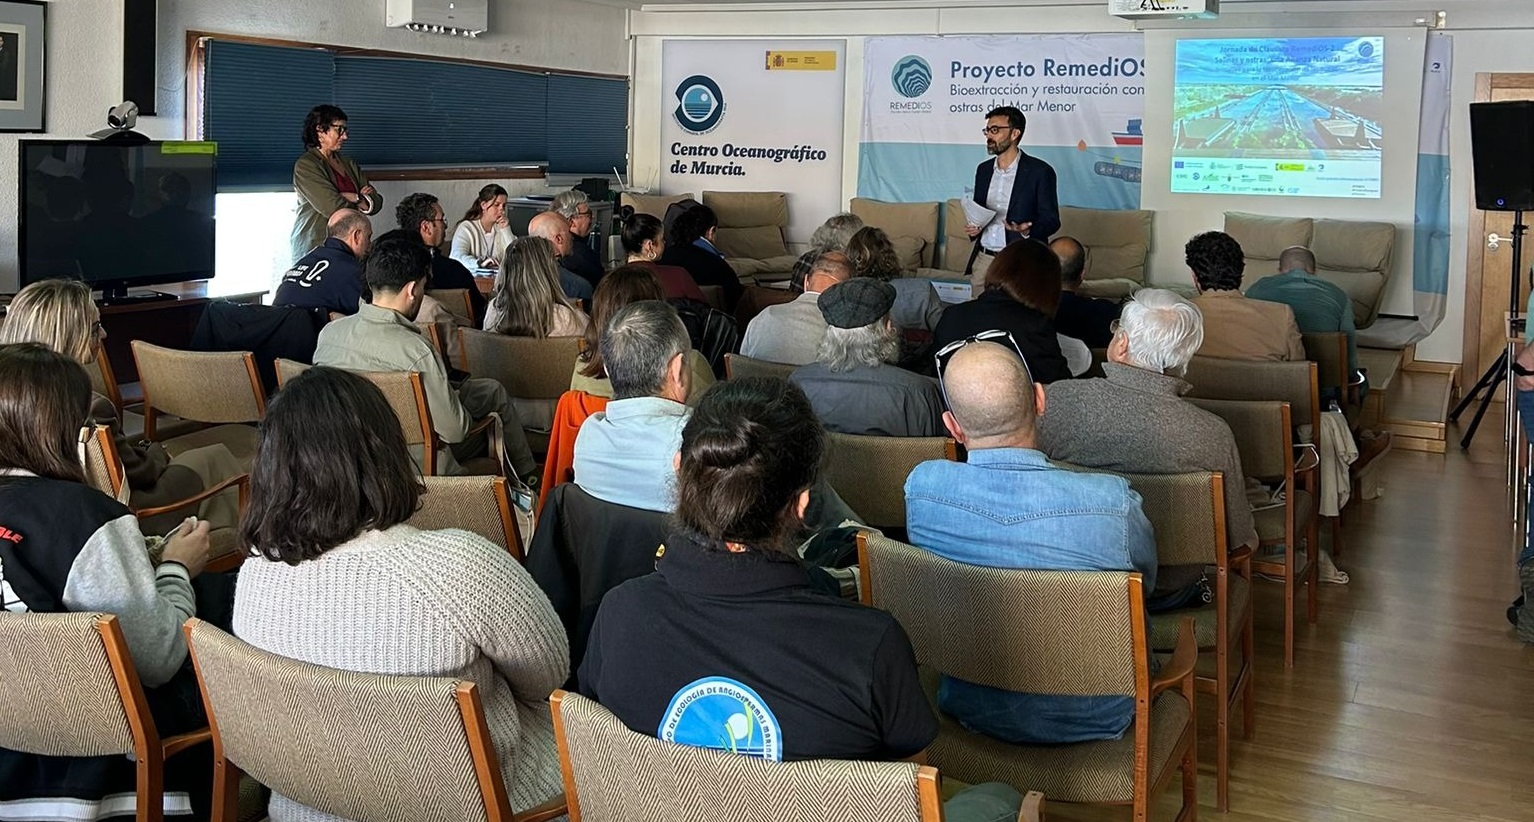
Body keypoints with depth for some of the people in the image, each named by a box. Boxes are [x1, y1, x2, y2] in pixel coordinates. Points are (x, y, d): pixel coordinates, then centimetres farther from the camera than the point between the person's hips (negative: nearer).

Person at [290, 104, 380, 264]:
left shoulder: (349, 164, 19)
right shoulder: (305, 165, -4)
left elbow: (377, 202, 13)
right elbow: (333, 208, -14)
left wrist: (354, 199, -7)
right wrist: (360, 201, 5)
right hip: (315, 245, -6)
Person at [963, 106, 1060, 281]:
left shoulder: (1039, 171, -5)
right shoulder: (983, 170, 13)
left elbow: (1051, 220, -5)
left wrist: (1028, 231, -23)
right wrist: (973, 228, 1)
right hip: (983, 259, 5)